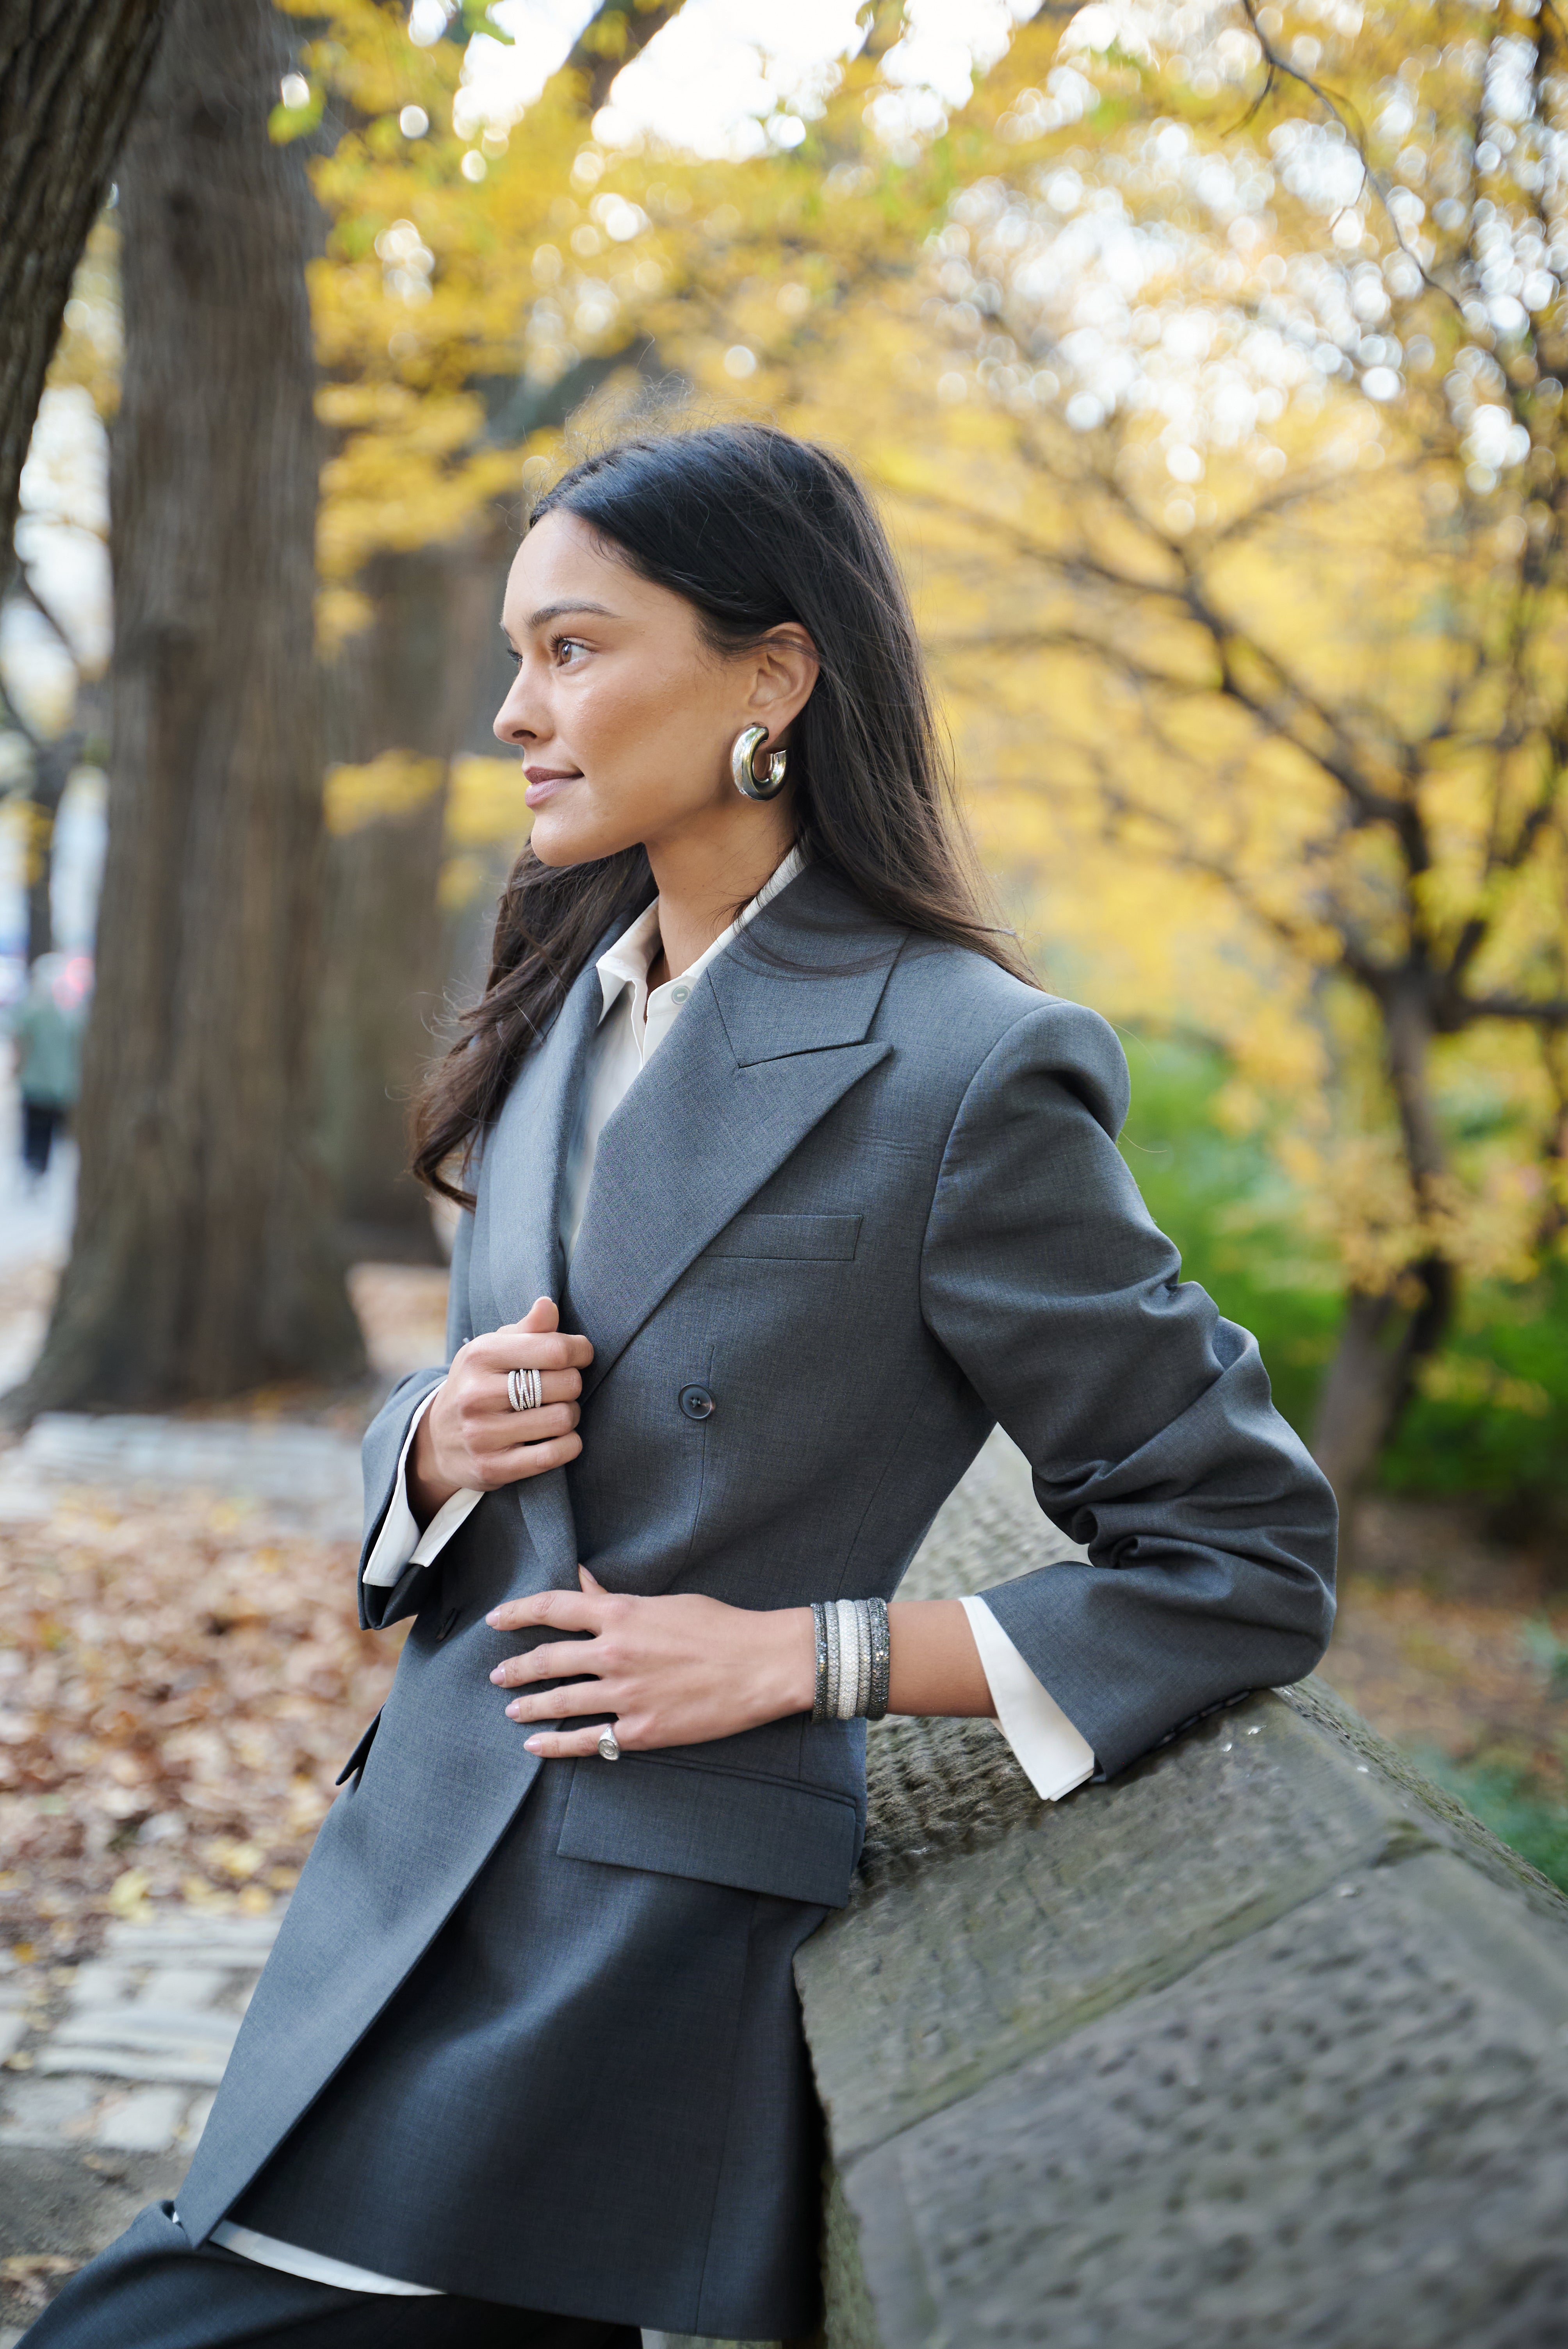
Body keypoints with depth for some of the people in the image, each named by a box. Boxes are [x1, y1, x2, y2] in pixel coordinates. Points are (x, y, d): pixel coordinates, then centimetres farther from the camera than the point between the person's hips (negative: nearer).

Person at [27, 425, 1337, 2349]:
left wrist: (797, 1655, -14)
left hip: (656, 1962, -7)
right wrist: (444, 1442, -6)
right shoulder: (567, 1015, 9)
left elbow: (1254, 1564, -11)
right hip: (406, 1887, 8)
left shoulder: (963, 1068, -14)